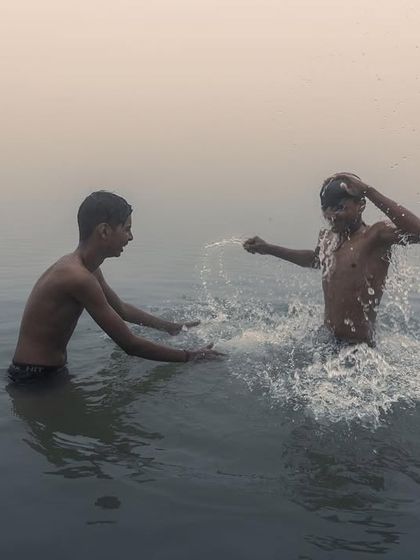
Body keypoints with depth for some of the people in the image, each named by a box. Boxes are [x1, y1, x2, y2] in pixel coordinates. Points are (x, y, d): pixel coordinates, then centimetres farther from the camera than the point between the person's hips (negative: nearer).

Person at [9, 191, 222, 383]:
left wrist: (172, 327, 21)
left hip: (51, 369, 9)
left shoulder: (87, 269, 4)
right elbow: (130, 345, -24)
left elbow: (120, 308, 21)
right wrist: (191, 356, -16)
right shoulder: (79, 278, -27)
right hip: (35, 377, -9)